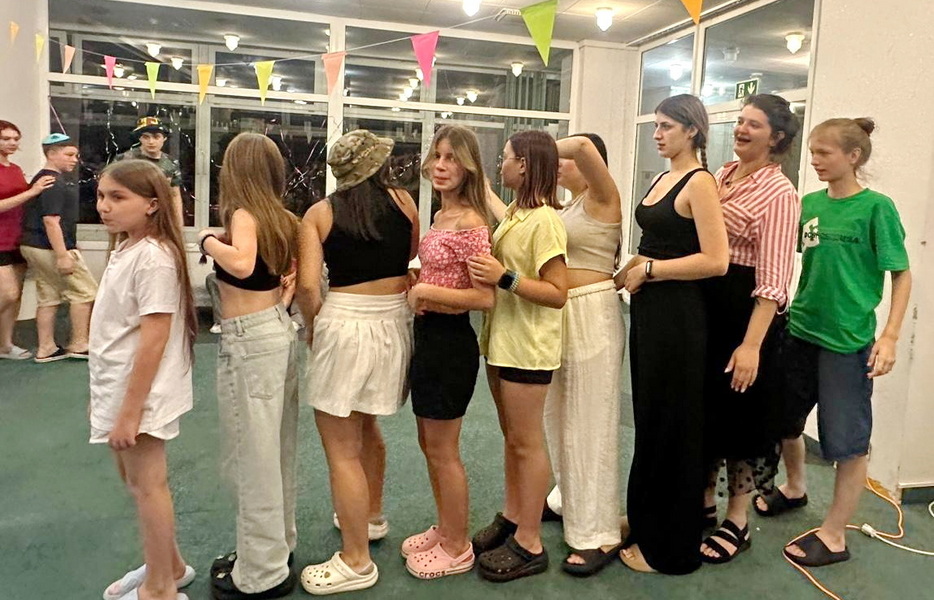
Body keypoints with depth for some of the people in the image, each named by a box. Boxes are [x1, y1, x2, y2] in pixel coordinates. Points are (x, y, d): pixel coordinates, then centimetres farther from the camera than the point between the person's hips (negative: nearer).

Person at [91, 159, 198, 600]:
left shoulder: (153, 256, -21)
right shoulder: (126, 249, 8)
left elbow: (154, 337, -24)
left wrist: (130, 410, -23)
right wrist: (106, 395, 18)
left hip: (139, 393, -10)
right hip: (117, 387, 10)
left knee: (147, 483, 4)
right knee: (133, 477, 20)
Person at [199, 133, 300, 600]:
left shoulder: (244, 213, -13)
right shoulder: (277, 216, 9)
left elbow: (241, 264, -33)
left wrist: (210, 242, -16)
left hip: (248, 339, -9)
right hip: (278, 327, 9)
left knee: (252, 454, 1)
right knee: (274, 448, 18)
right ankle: (277, 543, 34)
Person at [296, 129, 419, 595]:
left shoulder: (319, 213, -4)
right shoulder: (404, 202, 3)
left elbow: (307, 284, -12)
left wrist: (312, 324, 4)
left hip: (343, 325, -5)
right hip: (394, 322, 5)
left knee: (342, 450, 6)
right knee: (366, 427, 27)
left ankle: (356, 562, 15)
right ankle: (371, 516, 46)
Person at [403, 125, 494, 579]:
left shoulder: (470, 224, -19)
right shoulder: (441, 217, 10)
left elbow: (484, 297, -23)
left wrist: (423, 291, -18)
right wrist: (416, 289, 6)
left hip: (450, 341, -10)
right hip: (428, 335, 10)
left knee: (442, 450, 4)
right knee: (430, 444, 20)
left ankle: (457, 548, 23)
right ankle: (444, 530, 38)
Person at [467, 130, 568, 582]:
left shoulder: (544, 220, -17)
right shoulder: (515, 213, 10)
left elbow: (558, 293, -21)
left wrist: (504, 278, -26)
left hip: (527, 346, -9)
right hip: (502, 340, 9)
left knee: (526, 442, 1)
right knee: (511, 437, 18)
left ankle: (529, 545, 13)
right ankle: (511, 518, 32)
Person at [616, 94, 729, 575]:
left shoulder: (699, 182, -13)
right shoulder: (664, 177, 13)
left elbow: (715, 260, -22)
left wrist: (649, 271, -16)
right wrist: (632, 269, 4)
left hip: (677, 315, -9)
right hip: (648, 309, 9)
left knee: (670, 425, 2)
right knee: (648, 418, 17)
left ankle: (671, 547, 19)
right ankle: (647, 523, 34)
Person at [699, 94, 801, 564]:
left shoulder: (779, 193, -14)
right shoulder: (719, 176, 8)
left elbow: (773, 278, -20)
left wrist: (752, 344, -26)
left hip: (747, 310, -7)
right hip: (704, 302, 7)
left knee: (740, 410, 5)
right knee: (703, 403, 16)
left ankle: (737, 521, 22)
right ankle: (705, 501, 34)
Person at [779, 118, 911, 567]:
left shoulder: (876, 207, -9)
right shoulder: (810, 204, 5)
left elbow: (902, 275, -7)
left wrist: (889, 336, -13)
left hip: (848, 340, -6)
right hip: (801, 330, 6)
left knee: (848, 440, 4)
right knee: (787, 418, 18)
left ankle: (834, 533, 17)